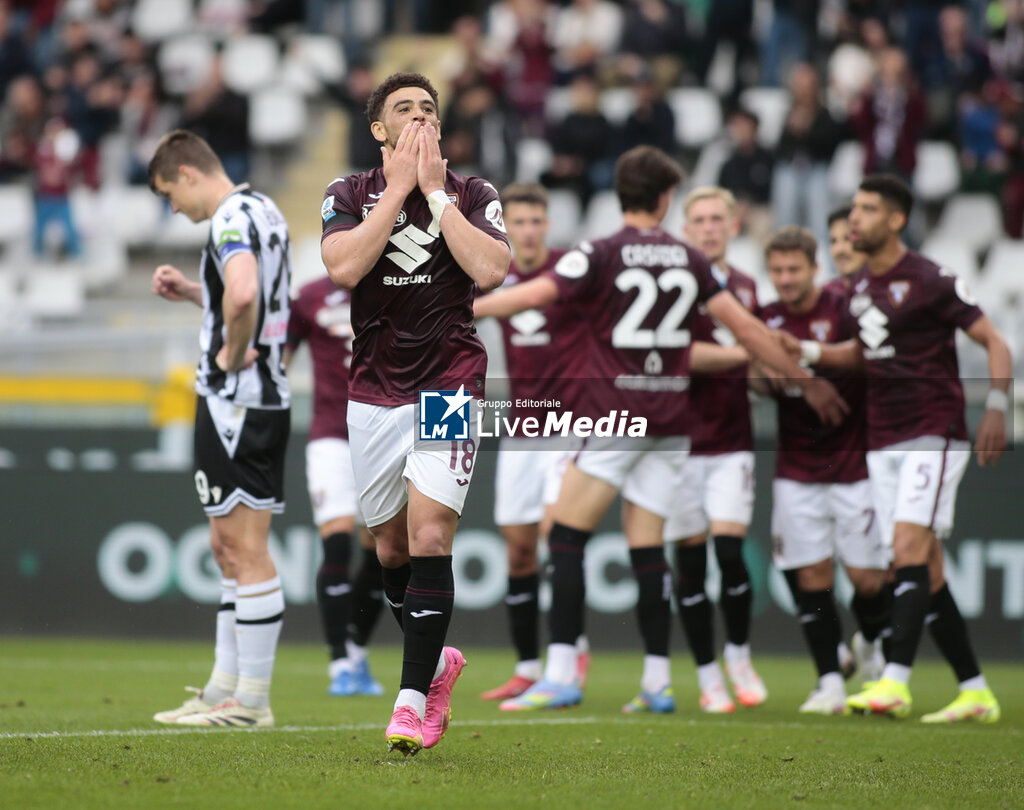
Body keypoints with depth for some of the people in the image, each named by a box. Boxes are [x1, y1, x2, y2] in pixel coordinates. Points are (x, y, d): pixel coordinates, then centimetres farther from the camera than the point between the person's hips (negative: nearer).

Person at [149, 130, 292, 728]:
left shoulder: (232, 218, -15)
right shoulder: (262, 210, 16)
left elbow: (243, 295, -34)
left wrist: (229, 353, -19)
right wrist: (192, 292, 19)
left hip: (236, 403, -10)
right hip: (267, 400, 10)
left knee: (246, 549, -7)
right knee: (231, 549, 14)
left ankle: (252, 699, -4)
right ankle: (226, 687, 18)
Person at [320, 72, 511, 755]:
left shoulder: (473, 195, 4)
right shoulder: (350, 193, 6)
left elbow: (491, 271, -15)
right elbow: (343, 268, -13)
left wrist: (435, 192, -11)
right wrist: (398, 187, -12)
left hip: (449, 383, -3)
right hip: (374, 388, 3)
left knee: (429, 534, -16)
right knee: (391, 545, 9)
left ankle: (414, 698, -14)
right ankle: (436, 661, 33)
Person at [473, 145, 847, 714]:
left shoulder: (602, 255, -5)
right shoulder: (690, 261, 7)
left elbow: (531, 295, -14)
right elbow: (746, 327, 10)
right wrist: (807, 381, 19)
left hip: (614, 415, -4)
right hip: (670, 419, 4)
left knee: (566, 537, -1)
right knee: (646, 546, 8)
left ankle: (561, 673, -9)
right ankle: (657, 682, 5)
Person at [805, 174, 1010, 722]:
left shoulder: (929, 282, -9)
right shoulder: (861, 287, 13)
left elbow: (993, 341, -8)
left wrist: (996, 408, -20)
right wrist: (808, 353, 12)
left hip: (932, 433, -7)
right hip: (884, 444, 7)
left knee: (910, 547, -19)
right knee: (925, 572, 3)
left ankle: (895, 683, -27)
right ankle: (975, 693, 7)